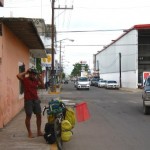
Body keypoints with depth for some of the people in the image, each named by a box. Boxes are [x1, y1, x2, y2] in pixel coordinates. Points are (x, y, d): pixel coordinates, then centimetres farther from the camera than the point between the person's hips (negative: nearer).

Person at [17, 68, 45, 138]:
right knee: (28, 116, -1)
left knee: (39, 115, 7)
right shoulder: (25, 79, -5)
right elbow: (18, 76, -23)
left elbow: (43, 87, 9)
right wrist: (26, 72, -12)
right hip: (28, 100, -6)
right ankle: (29, 132, 9)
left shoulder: (36, 80, 10)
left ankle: (39, 131, 18)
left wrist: (41, 79, -2)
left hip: (36, 100, 6)